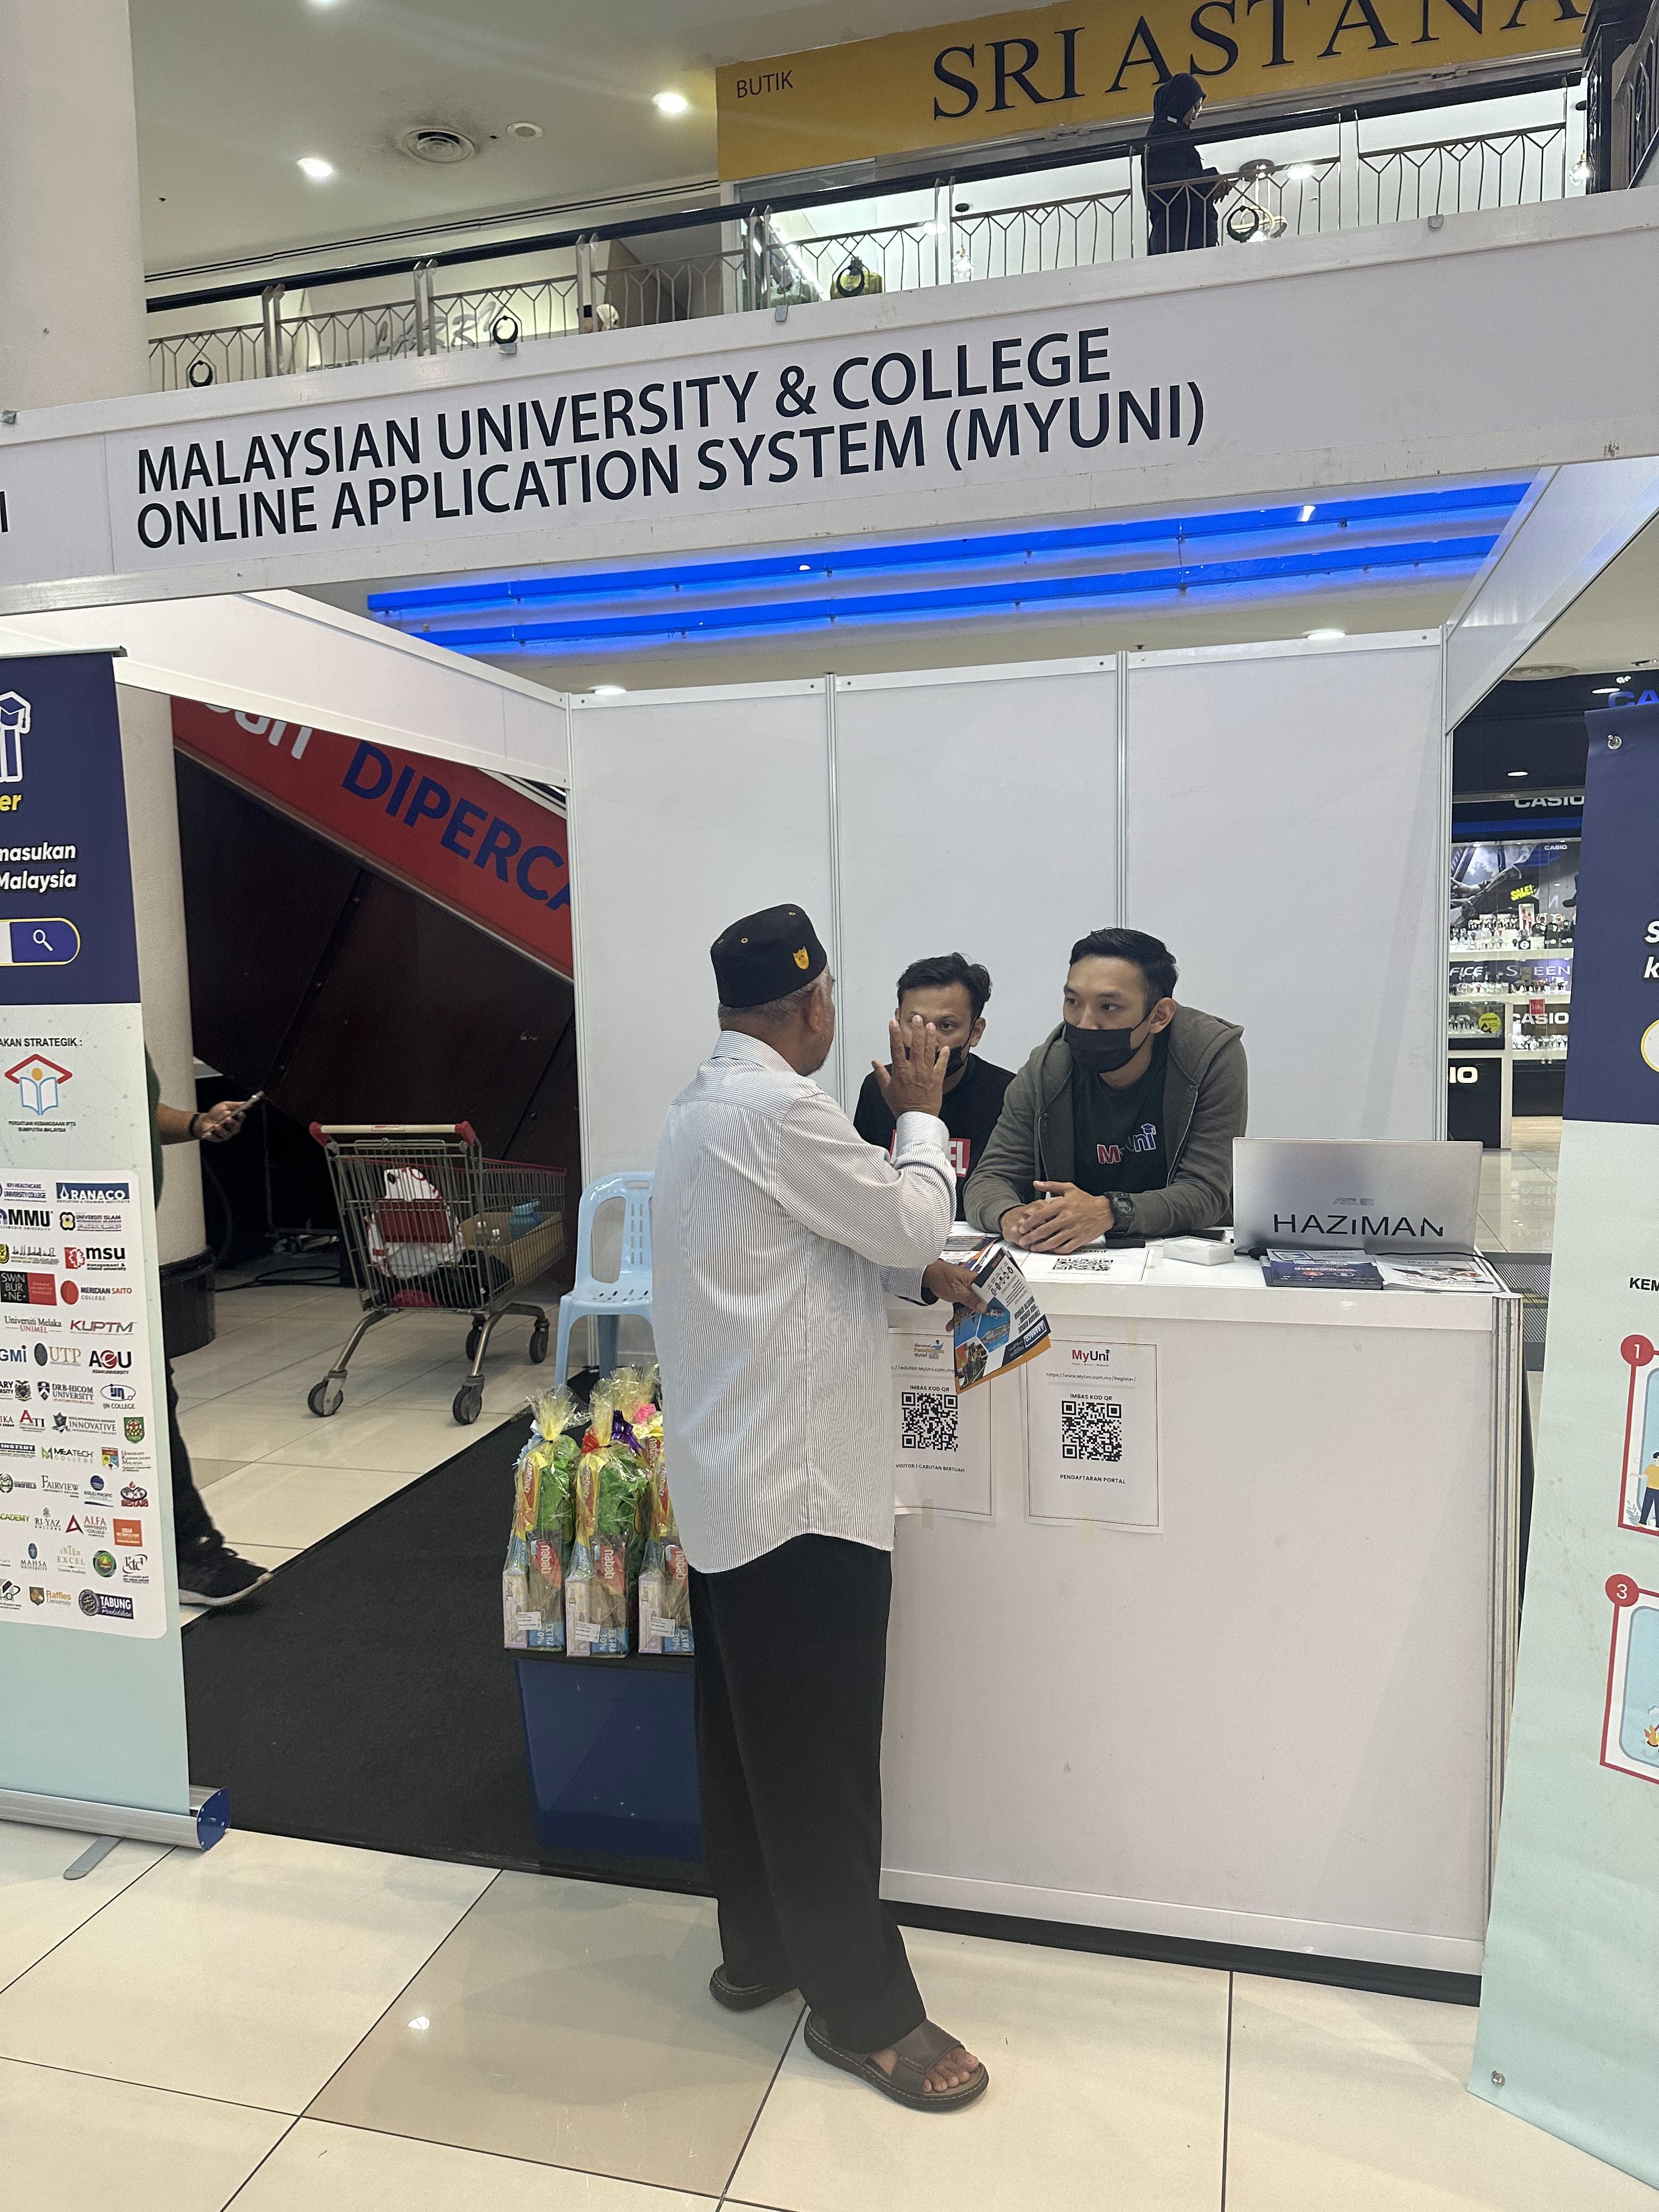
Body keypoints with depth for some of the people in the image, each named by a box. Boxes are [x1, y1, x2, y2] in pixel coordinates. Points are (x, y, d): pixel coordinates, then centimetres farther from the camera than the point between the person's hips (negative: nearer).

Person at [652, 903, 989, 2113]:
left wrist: (920, 1272, 7)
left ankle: (759, 1947, 36)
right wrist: (923, 1112, 1)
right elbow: (911, 1221, -13)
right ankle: (863, 2006, 18)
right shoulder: (780, 1109, -21)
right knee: (823, 1754, 3)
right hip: (800, 1488, -10)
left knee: (750, 1732, 20)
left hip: (727, 1482, 10)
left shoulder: (705, 1103, 12)